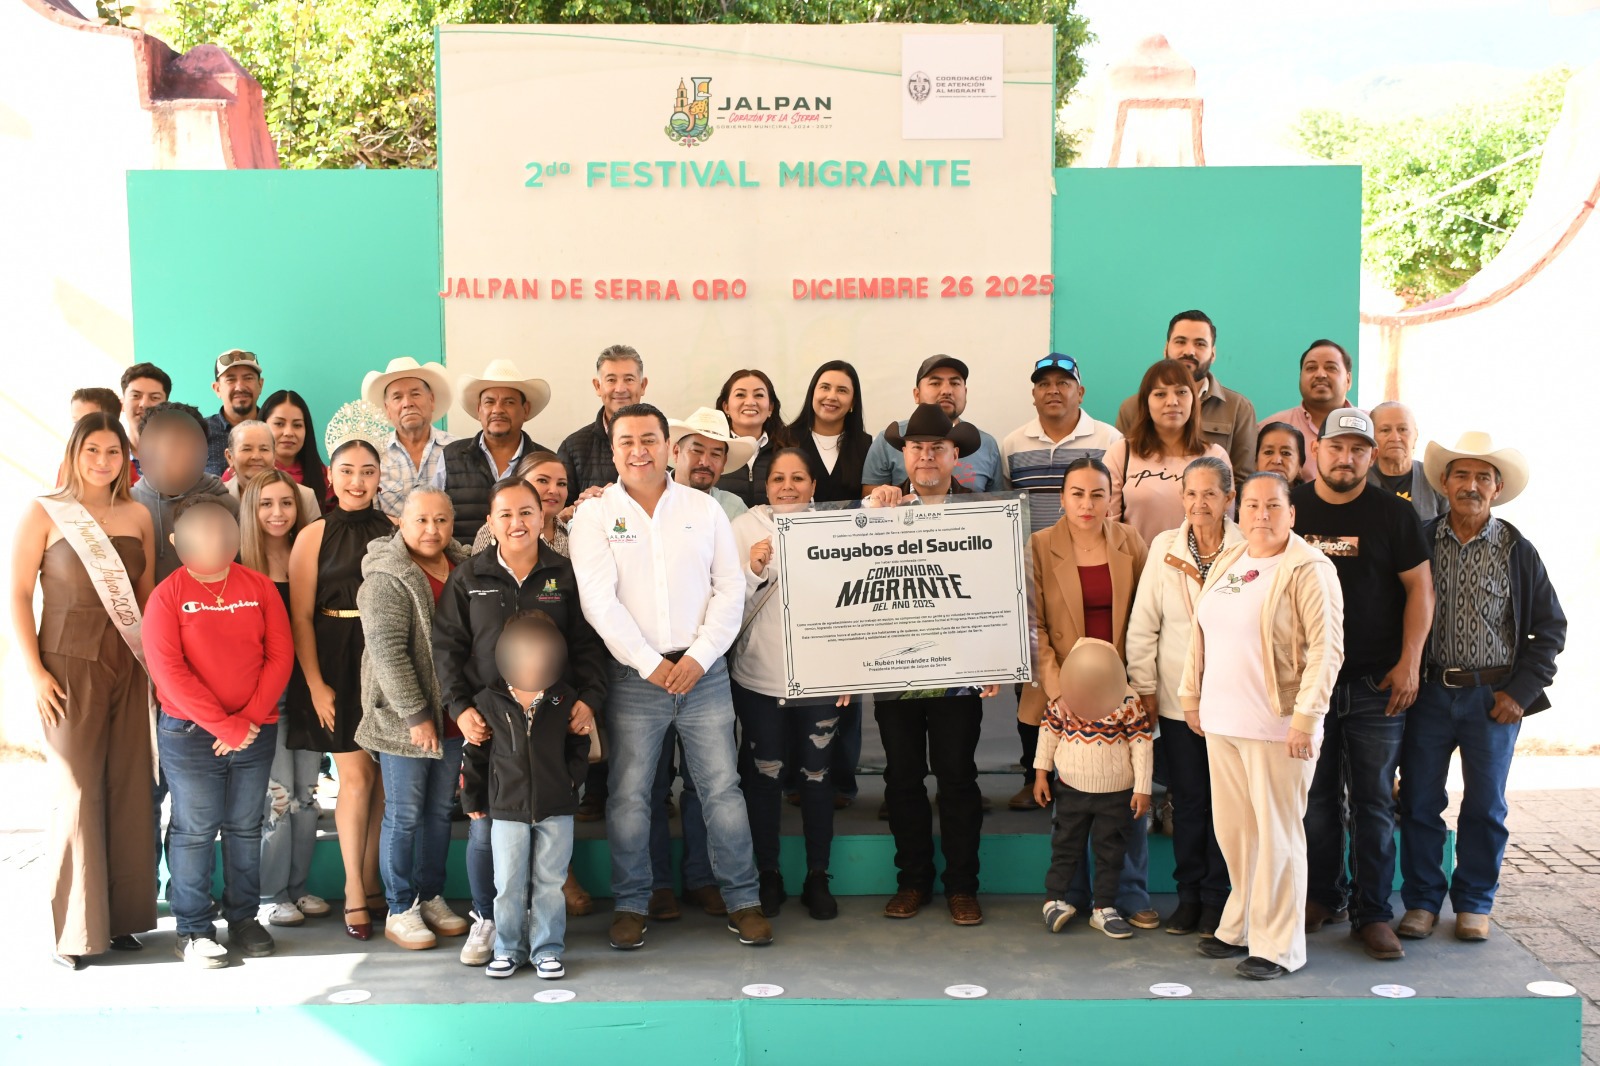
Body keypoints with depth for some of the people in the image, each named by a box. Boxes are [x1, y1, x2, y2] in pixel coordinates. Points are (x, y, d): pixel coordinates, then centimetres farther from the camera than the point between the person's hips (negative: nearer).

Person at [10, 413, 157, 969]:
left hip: (128, 667, 4)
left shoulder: (137, 516, 9)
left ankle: (122, 917, 16)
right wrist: (35, 672, -9)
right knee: (77, 790, -1)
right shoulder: (44, 513, -1)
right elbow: (18, 594, -3)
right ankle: (76, 929, 10)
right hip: (69, 666, -4)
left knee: (129, 789, 4)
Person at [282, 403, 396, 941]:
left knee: (386, 775, 4)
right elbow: (301, 617, -2)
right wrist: (316, 684, -8)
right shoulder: (315, 536, 1)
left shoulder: (394, 531, 7)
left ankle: (370, 881, 17)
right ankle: (354, 892, 7)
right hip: (337, 665, -2)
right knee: (356, 775, -3)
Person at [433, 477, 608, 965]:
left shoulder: (566, 576, 7)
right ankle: (485, 920, 16)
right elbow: (446, 647, 5)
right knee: (484, 828, -1)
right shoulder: (468, 578, 6)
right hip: (487, 723, 0)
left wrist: (589, 699, -6)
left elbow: (587, 645, 7)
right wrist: (460, 707, -6)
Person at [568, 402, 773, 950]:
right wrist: (651, 663, -11)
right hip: (633, 677, -1)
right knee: (628, 795, 2)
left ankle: (743, 901, 13)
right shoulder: (594, 515, 2)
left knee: (722, 787, 2)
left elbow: (730, 590, 4)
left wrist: (699, 657, -7)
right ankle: (631, 905, 16)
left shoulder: (704, 508, 8)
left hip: (704, 672, 1)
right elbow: (599, 601, -6)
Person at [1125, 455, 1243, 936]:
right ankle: (1188, 894, 23)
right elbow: (1142, 624, 3)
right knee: (1187, 801, 9)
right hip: (1176, 697, 2)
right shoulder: (1164, 547, 1)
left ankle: (1217, 897, 20)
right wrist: (1144, 687, 2)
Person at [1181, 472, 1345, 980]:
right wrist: (1191, 695, 17)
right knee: (1232, 828, 13)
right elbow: (1201, 634, 19)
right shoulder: (1226, 563, 13)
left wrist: (1306, 718, -19)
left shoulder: (1309, 570, -9)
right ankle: (1241, 927, 28)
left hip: (1276, 725, -7)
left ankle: (1278, 946, 12)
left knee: (1276, 833, 1)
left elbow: (1326, 649, -14)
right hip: (1222, 720, 7)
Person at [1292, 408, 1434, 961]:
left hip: (1375, 685, -1)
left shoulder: (1393, 513, 2)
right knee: (1316, 799, 8)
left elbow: (1419, 587, 2)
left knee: (1373, 802, 2)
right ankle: (1323, 896, 23)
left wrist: (1409, 662, -6)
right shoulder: (1290, 509, 5)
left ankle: (1372, 912, 11)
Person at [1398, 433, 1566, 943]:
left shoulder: (1518, 552, 1)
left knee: (1485, 807, 8)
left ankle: (1474, 903, 23)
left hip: (1494, 697, 0)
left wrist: (1522, 692, -3)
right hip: (1429, 692, 0)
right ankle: (1422, 900, 18)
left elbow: (1550, 627, 4)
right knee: (1419, 802, 5)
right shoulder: (1420, 542, 1)